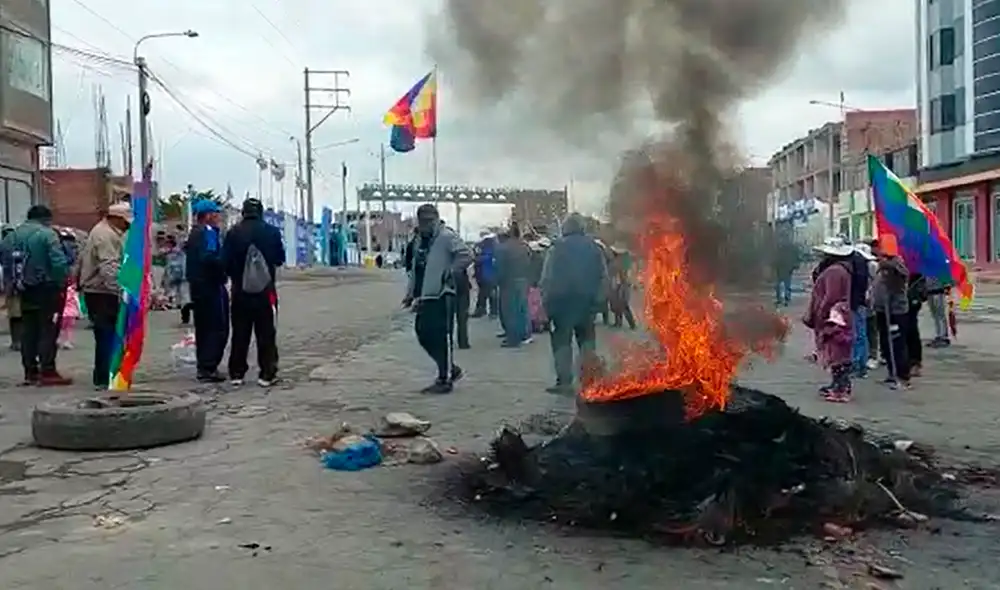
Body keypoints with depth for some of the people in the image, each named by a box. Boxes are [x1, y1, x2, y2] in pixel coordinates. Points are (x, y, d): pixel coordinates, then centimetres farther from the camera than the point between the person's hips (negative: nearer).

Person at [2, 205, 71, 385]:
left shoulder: (12, 235, 9)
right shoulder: (47, 234, -12)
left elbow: (5, 261, 6)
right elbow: (58, 262, -20)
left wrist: (14, 283, 9)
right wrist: (63, 283, -13)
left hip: (24, 290, 7)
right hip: (45, 289, -6)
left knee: (28, 330, 13)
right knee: (48, 330, -1)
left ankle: (30, 372, 17)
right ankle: (47, 372, -2)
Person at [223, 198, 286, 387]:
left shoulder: (233, 233, -4)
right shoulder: (272, 232, -4)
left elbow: (226, 261, -2)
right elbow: (280, 259, 6)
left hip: (240, 291, 1)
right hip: (265, 291, -1)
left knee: (240, 334, 10)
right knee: (266, 334, 4)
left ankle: (237, 373, 13)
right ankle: (267, 374, 2)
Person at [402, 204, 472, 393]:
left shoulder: (447, 237, -9)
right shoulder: (419, 241, 17)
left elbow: (466, 256, -18)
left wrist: (450, 273, -15)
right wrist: (410, 293, 20)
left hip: (442, 295, -9)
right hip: (425, 296, 9)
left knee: (442, 337, -6)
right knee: (423, 334, 11)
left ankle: (445, 379, 4)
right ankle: (450, 369, 26)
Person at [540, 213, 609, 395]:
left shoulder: (556, 249, -7)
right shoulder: (594, 248, 4)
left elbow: (546, 279, -9)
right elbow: (604, 277, 4)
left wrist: (546, 303, -2)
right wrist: (599, 300, 9)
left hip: (562, 301, -3)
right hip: (587, 302, 3)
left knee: (562, 340, 3)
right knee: (587, 339, 15)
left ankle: (564, 381, -2)